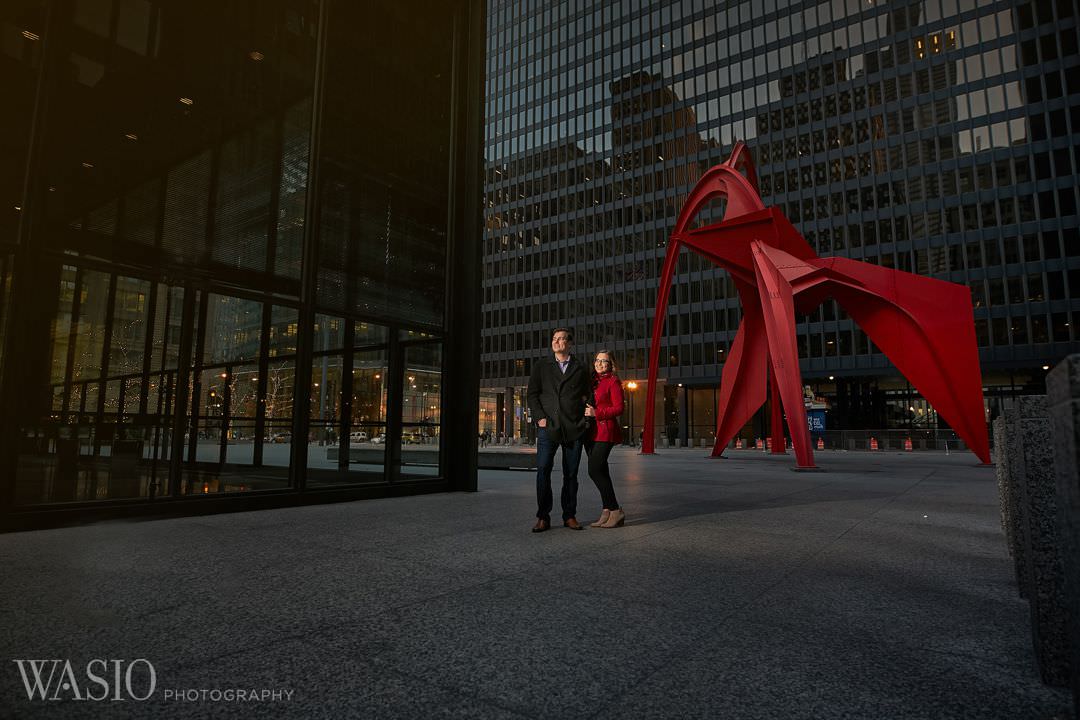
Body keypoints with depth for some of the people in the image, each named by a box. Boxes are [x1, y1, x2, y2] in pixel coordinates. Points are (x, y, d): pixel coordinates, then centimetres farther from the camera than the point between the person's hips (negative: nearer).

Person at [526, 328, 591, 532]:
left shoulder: (580, 369, 14)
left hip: (574, 428, 1)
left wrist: (586, 418, 1)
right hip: (548, 427, -1)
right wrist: (539, 417, -4)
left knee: (571, 474, 5)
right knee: (543, 471, -8)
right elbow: (532, 394, 8)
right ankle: (543, 517, 1)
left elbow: (589, 396, 16)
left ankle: (569, 516, 15)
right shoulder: (541, 366, 12)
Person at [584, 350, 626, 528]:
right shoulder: (592, 381, 18)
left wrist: (596, 413, -18)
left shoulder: (613, 381, -4)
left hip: (605, 431, -8)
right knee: (600, 471, 7)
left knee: (595, 470, -15)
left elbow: (619, 408, -11)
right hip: (591, 431, 8)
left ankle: (616, 511, -5)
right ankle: (607, 512, 14)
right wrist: (586, 411, 4)